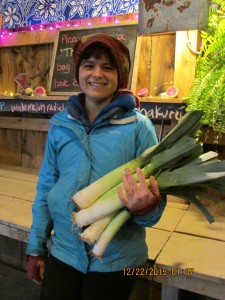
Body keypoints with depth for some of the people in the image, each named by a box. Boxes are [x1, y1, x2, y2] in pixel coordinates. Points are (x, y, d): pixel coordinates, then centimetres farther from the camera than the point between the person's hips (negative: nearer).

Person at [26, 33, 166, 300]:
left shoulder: (138, 126, -11)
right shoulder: (61, 124, -1)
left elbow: (153, 194, -8)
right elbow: (45, 188, 6)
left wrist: (145, 207, -31)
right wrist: (36, 248, 8)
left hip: (116, 259, -2)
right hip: (63, 251, 3)